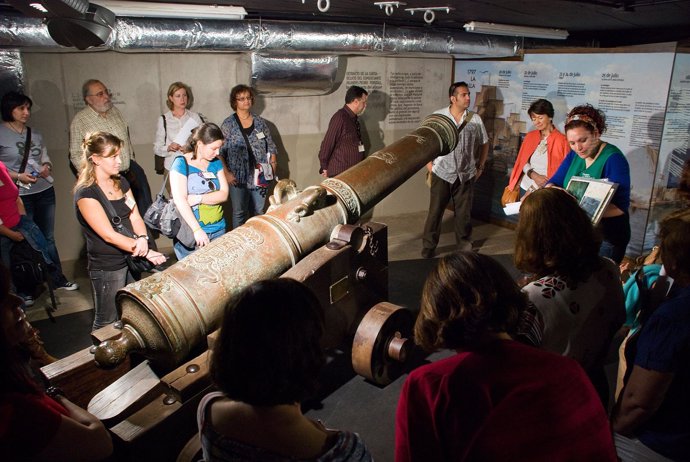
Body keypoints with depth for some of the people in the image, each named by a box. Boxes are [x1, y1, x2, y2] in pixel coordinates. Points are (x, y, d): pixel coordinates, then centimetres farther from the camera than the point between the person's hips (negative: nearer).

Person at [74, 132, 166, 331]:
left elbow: (135, 217, 4)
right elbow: (109, 235, -20)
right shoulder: (86, 193, -16)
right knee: (107, 323, 9)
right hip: (106, 268, -6)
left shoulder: (121, 182, 7)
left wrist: (142, 238, -17)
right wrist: (147, 252, -22)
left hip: (130, 259, 7)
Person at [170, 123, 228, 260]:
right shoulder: (181, 163, -7)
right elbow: (180, 200, -16)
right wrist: (197, 230, -23)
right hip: (190, 233, -4)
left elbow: (224, 194, 1)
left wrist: (198, 198, -15)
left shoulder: (216, 163, 9)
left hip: (218, 231, 5)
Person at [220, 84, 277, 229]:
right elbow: (220, 152, -3)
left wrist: (272, 162, -1)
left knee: (258, 212, 9)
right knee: (239, 213, 5)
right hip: (238, 177, -2)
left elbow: (271, 146, 13)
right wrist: (226, 173, -11)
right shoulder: (228, 124, -1)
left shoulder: (260, 122, 8)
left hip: (259, 176, 3)